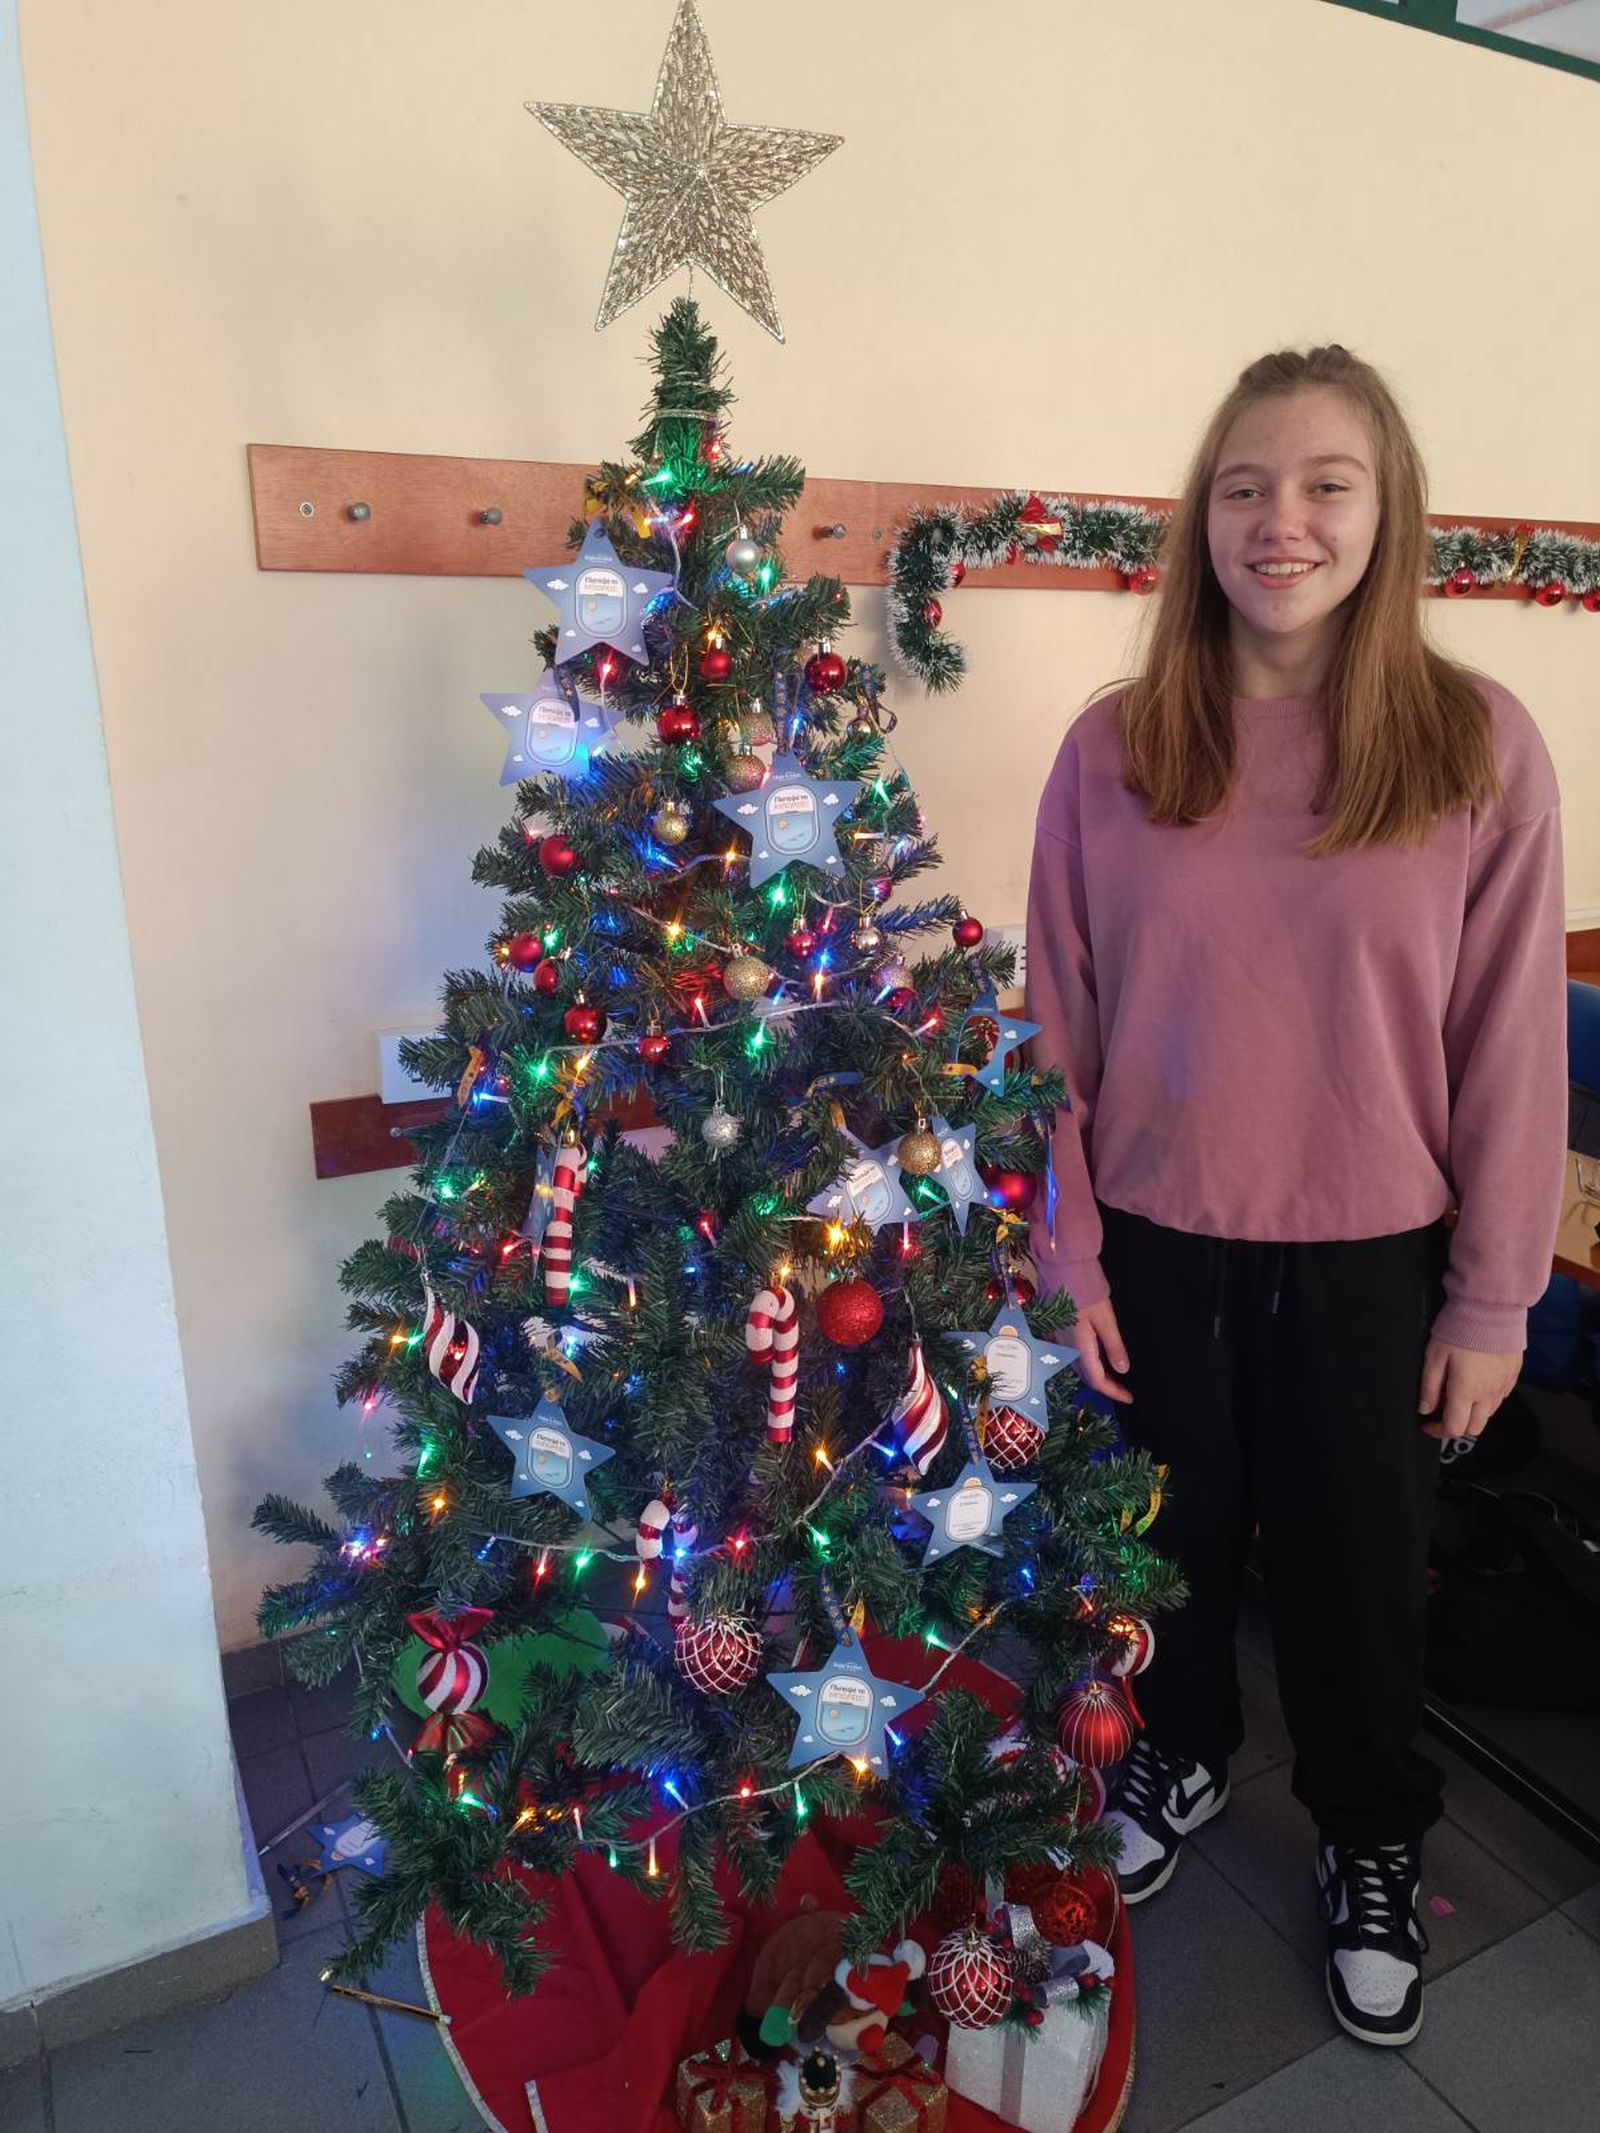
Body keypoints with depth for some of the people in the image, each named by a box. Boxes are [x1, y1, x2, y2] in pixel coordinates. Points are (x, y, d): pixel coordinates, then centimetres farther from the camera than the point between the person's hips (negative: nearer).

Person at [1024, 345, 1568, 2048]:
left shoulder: (1480, 748, -9)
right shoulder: (1113, 749, -6)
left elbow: (1510, 1040, -5)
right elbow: (1058, 1020, -2)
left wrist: (1494, 1294, -2)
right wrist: (1067, 1251, -1)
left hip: (1370, 1254, 0)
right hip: (1156, 1241, 1)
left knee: (1355, 1562, 18)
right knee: (1171, 1534, 20)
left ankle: (1372, 1842, 47)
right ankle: (1178, 1756, 51)